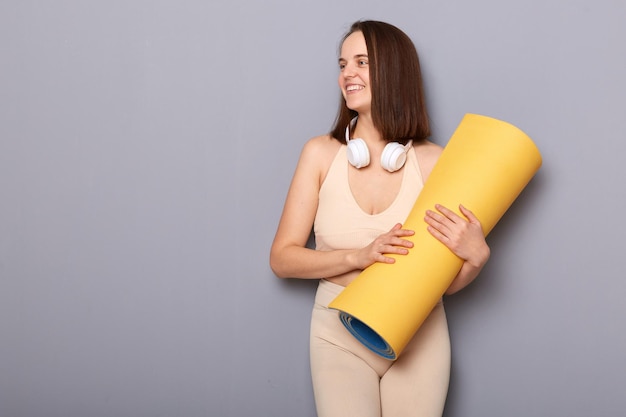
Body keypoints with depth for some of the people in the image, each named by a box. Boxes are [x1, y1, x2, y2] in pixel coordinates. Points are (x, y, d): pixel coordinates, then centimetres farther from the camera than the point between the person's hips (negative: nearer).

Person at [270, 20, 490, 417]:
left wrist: (477, 256, -22)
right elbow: (282, 258, -6)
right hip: (340, 335, 0)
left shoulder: (433, 160, -9)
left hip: (419, 337, 0)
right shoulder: (321, 153, -6)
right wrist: (358, 256, -19)